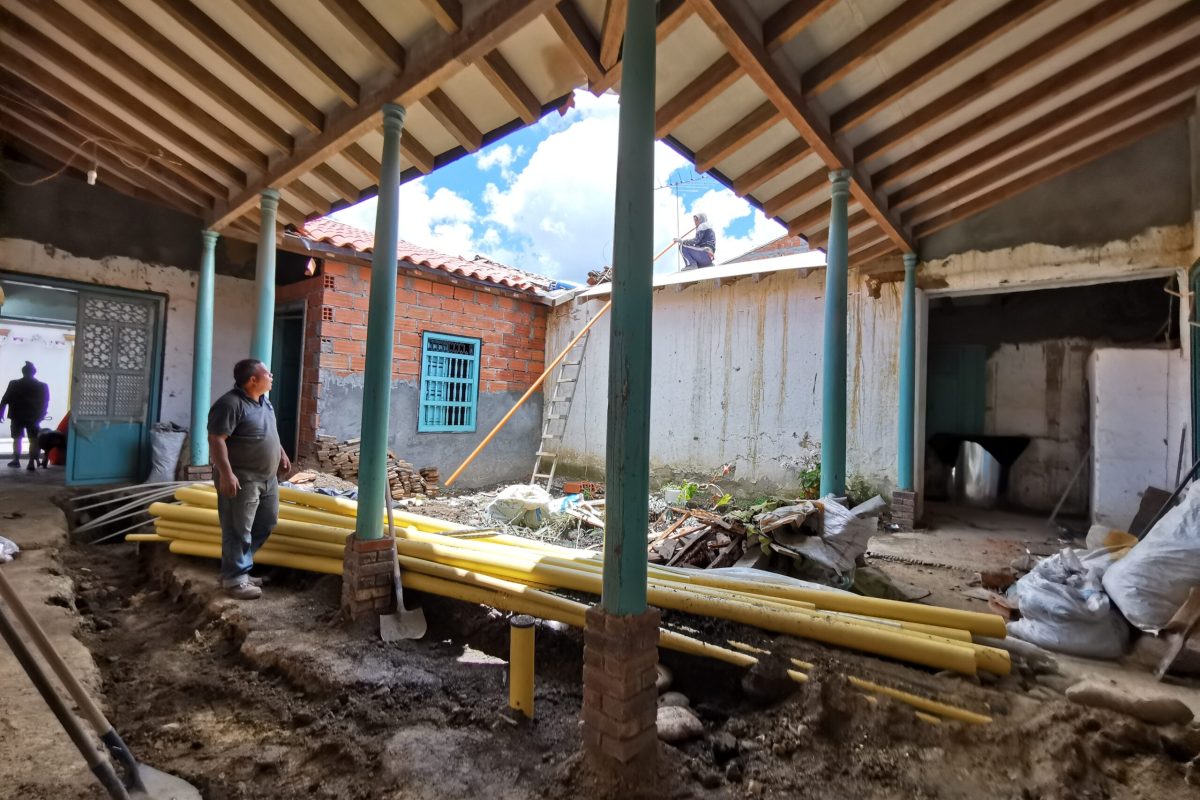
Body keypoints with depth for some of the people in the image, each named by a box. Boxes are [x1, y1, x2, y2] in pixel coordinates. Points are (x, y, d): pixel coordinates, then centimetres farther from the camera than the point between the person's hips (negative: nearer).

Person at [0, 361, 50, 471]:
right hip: (33, 417, -1)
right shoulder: (42, 386, -3)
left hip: (17, 416, 1)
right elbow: (45, 403, -1)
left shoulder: (14, 384, -2)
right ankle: (32, 463, -8)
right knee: (33, 440, 0)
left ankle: (16, 460, 18)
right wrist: (41, 416, 9)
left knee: (17, 438, 15)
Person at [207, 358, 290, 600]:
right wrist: (226, 473, -28)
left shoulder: (264, 400, 10)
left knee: (267, 522, 16)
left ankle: (238, 568, 30)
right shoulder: (230, 404, -18)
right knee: (238, 531, -1)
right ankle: (235, 580, 11)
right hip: (242, 479, -10)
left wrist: (281, 453, 23)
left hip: (267, 477, 10)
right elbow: (216, 439, -23)